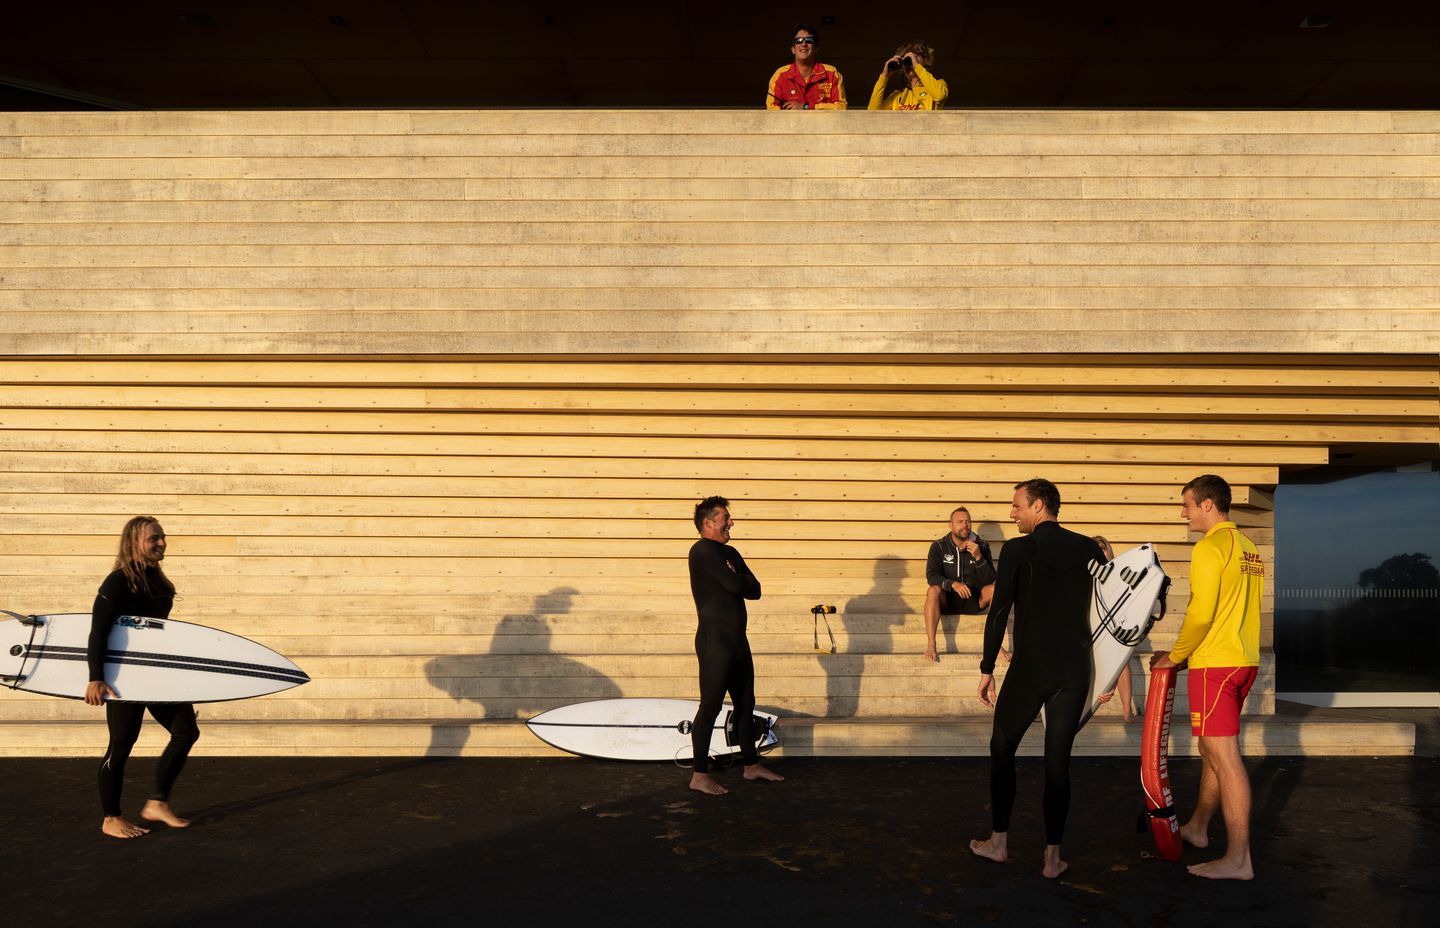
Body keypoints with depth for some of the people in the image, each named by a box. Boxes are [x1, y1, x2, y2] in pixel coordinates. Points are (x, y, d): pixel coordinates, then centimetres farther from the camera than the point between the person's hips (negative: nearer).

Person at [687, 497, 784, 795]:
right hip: (715, 640, -9)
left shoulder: (730, 553, 16)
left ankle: (751, 765, 26)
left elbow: (755, 589, 8)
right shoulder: (703, 551, -11)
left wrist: (737, 581, -9)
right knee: (711, 706, -7)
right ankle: (700, 775, -3)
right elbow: (734, 584, -20)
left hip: (737, 640, 9)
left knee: (745, 704, 15)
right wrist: (738, 580, 0)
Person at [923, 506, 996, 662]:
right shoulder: (938, 546, -4)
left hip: (974, 600, 1)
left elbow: (989, 580, -8)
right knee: (933, 591, -33)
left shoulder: (981, 545, -1)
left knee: (996, 587, -26)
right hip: (947, 600, -1)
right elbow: (931, 575, -15)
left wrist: (978, 557, -25)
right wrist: (953, 584, -33)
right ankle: (930, 645, -37)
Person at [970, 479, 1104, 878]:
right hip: (1075, 670, 4)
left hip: (1029, 668, -4)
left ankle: (998, 842, 20)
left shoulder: (1017, 550, -7)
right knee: (1058, 759, 8)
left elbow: (999, 613, -8)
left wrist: (987, 669, 0)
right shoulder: (1089, 549, 5)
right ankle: (1053, 856, 10)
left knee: (1002, 748, 14)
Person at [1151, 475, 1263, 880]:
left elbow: (1201, 614, -20)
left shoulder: (1210, 548, -14)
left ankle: (1238, 859, -4)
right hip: (1244, 661, 9)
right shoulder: (1248, 548, 13)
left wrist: (1175, 655, -7)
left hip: (1214, 664, -9)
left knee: (1223, 755, -6)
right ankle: (1197, 828, 33)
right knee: (1213, 749, 19)